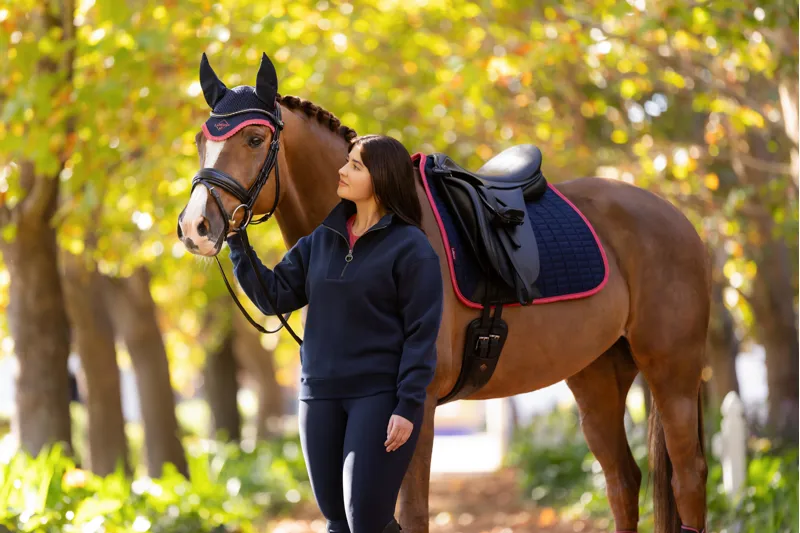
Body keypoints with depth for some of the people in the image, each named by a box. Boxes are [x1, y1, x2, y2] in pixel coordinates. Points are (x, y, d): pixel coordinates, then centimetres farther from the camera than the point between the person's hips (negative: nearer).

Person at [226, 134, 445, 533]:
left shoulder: (410, 247, -8)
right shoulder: (322, 241, 10)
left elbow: (421, 334, -10)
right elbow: (273, 295, 8)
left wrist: (408, 407, -16)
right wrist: (236, 241, 0)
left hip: (379, 396, -6)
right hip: (320, 395, 6)